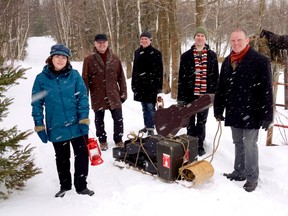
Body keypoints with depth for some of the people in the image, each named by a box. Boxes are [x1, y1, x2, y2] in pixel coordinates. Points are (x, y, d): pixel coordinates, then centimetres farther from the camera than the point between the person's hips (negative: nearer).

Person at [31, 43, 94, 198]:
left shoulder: (74, 75, -3)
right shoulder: (41, 78, -4)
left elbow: (83, 98, -2)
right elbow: (37, 104, 1)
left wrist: (84, 119, -9)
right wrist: (39, 126, -1)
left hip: (77, 126, 0)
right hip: (56, 128, 0)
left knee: (82, 156, 6)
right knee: (62, 159, 16)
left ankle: (81, 186, 24)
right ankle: (65, 185, 36)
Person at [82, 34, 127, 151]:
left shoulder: (115, 59, 3)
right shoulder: (89, 60, -4)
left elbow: (121, 77, 7)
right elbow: (85, 79, -3)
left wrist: (123, 92, 6)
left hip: (114, 95, 2)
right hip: (98, 97, -1)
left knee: (118, 119, 7)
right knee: (99, 120, 12)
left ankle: (118, 139, 26)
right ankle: (102, 141, 29)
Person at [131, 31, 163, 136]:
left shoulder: (156, 53, -4)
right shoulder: (137, 52, 12)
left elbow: (159, 70, -5)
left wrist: (159, 86, -10)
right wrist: (133, 84, 14)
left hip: (151, 84, -5)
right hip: (140, 84, 5)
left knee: (150, 106, -5)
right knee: (144, 107, 12)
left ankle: (151, 128, 2)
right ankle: (146, 125, 23)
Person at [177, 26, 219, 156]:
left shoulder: (212, 55, 5)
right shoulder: (186, 56, 1)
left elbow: (215, 76, 7)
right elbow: (181, 77, 0)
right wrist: (180, 97, -3)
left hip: (205, 94, 1)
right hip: (190, 94, -1)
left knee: (202, 121, 10)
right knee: (190, 121, 8)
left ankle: (200, 145, 22)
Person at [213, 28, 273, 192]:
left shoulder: (260, 61, -11)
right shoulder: (227, 62, 9)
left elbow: (267, 90, -13)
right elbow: (221, 88, 14)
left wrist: (267, 115, -16)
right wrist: (218, 109, 13)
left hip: (251, 114, -6)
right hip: (234, 113, 6)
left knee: (249, 145, 1)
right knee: (238, 144, 16)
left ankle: (252, 177, 16)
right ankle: (239, 172, 30)